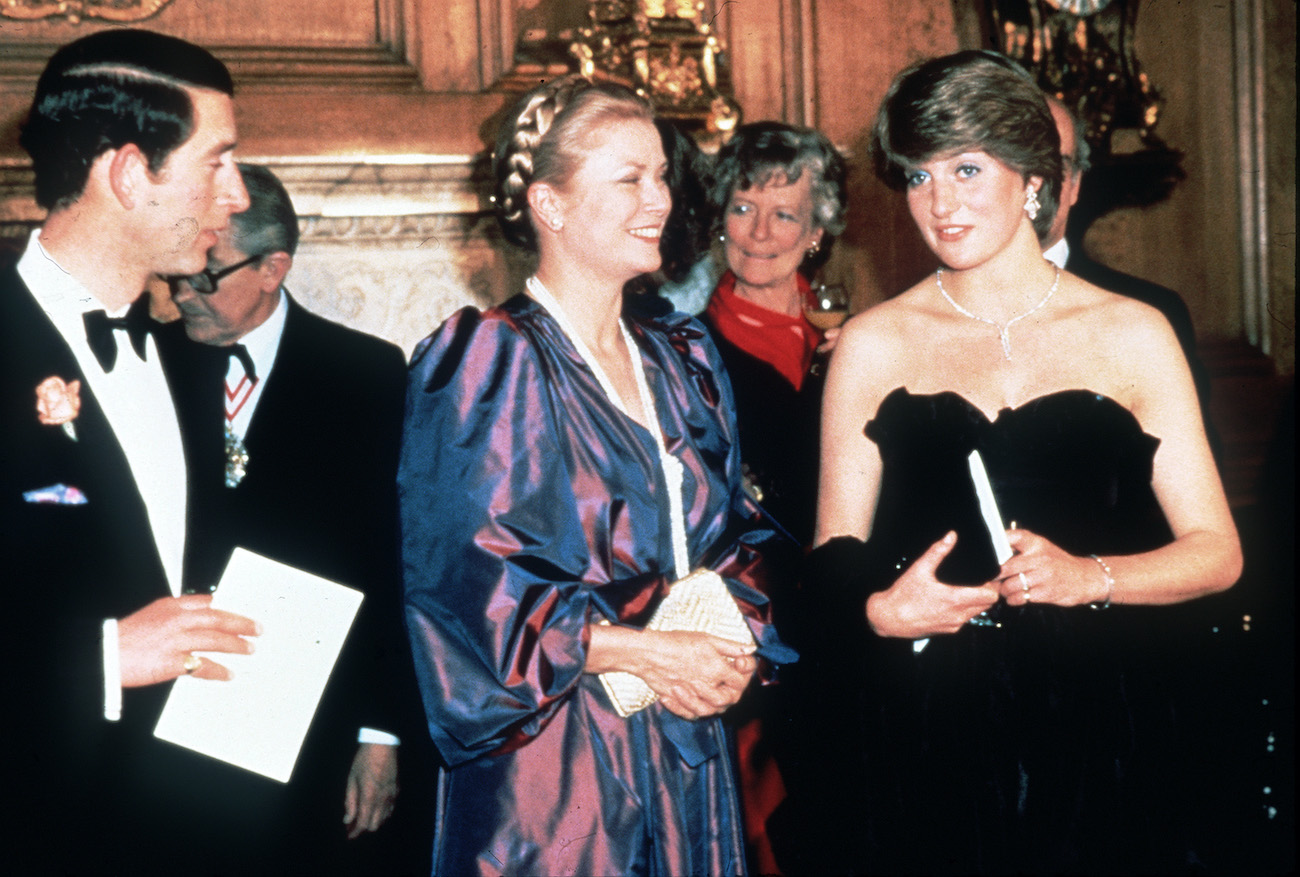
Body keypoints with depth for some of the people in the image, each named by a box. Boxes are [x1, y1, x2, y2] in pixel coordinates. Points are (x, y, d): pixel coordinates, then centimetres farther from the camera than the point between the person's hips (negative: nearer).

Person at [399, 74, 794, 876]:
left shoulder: (684, 360, 11)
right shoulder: (485, 363, -9)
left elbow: (736, 537, 13)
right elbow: (464, 579, -14)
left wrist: (736, 646, -7)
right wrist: (643, 653, -17)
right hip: (552, 766, -6)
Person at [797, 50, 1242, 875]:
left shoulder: (1132, 334, 3)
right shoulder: (873, 343, 4)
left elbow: (1216, 552, 2)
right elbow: (836, 558, 7)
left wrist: (1088, 577, -16)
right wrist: (879, 609, -15)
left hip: (1087, 726, 0)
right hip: (920, 735, 0)